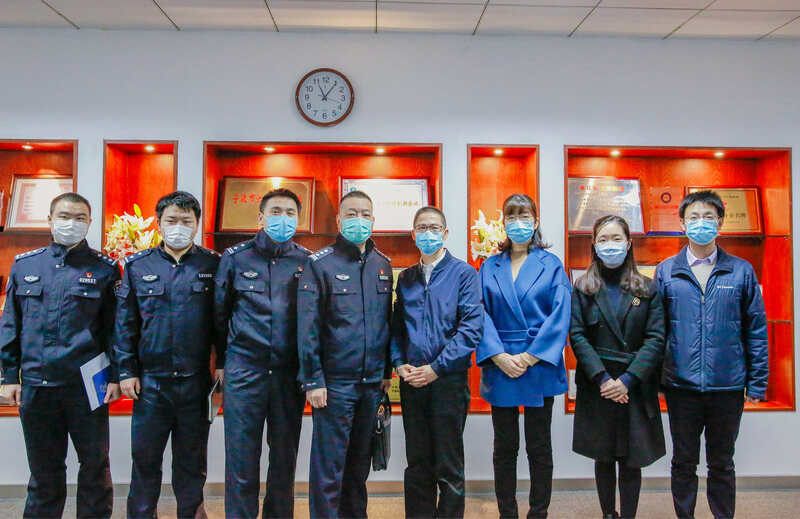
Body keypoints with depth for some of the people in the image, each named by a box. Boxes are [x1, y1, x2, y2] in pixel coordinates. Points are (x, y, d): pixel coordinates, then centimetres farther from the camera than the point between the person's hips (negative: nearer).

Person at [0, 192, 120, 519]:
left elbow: (115, 327, -1)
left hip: (87, 383, -2)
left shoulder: (104, 269, 1)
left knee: (95, 464, 8)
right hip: (35, 385, 2)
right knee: (43, 468, 15)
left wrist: (116, 376, -6)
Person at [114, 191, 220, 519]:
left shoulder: (213, 265, 0)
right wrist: (126, 371, 0)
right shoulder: (137, 265, 4)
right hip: (150, 381, 1)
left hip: (196, 381, -1)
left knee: (191, 456, 13)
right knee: (144, 455, 10)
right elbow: (125, 323, 5)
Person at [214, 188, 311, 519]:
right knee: (241, 457, 4)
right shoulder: (235, 257, 3)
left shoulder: (308, 262, 4)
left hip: (290, 374, 1)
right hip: (244, 370, -1)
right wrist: (221, 360, 9)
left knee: (285, 455, 13)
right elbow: (219, 312, 9)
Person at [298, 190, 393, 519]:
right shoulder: (320, 264, -7)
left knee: (360, 461, 17)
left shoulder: (382, 265, 9)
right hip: (334, 382, -5)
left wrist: (386, 371, 11)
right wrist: (313, 380, -12)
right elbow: (307, 327, -9)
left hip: (372, 381, 5)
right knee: (328, 466, 3)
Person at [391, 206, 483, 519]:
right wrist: (399, 363, -3)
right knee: (417, 464, 13)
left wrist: (436, 368, -14)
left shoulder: (463, 273, -3)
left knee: (448, 467, 5)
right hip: (412, 382, 4)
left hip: (448, 380, -4)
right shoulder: (406, 278, 12)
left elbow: (471, 327, -11)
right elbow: (396, 326, 13)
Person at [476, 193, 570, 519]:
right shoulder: (490, 267, 7)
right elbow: (482, 316, 1)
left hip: (539, 367, -1)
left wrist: (529, 357, -13)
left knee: (539, 446, 8)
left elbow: (560, 316, -6)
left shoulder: (551, 265, 2)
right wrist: (499, 356, -13)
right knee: (504, 446, 10)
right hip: (500, 367, 2)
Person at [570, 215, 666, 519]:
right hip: (597, 387, 0)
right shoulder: (583, 288, 4)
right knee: (604, 458, 11)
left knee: (631, 462, 5)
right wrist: (602, 378, -14)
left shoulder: (646, 288, 4)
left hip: (636, 388, 0)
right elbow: (577, 336, -4)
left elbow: (656, 339, -3)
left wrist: (628, 380, -13)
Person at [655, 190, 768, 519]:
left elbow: (756, 330, 3)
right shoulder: (666, 272, 1)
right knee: (683, 463, 13)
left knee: (722, 463, 15)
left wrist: (757, 383, 0)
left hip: (728, 385, 0)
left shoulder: (741, 271, 1)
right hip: (681, 386, 0)